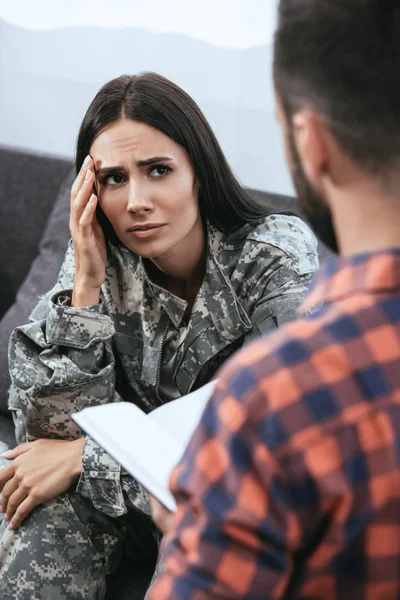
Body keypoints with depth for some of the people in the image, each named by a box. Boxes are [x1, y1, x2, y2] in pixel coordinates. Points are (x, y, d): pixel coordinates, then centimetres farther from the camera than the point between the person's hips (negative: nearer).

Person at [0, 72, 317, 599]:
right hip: (126, 489, 2)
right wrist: (87, 282, -25)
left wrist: (83, 457, -21)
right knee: (50, 509, -27)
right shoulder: (99, 260, -10)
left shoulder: (276, 256, -20)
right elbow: (51, 430, -15)